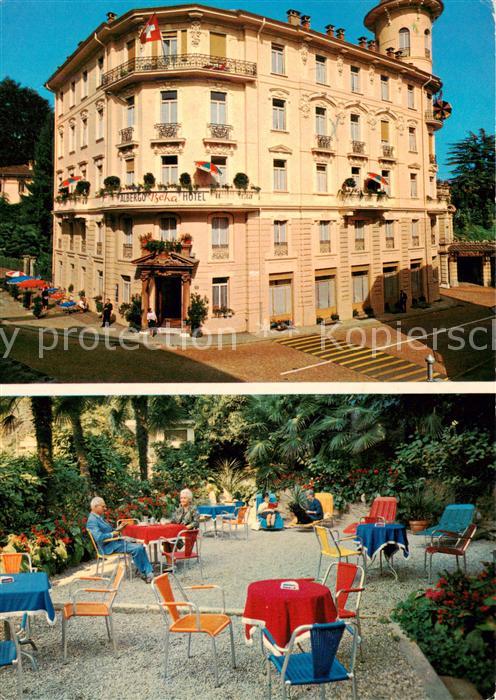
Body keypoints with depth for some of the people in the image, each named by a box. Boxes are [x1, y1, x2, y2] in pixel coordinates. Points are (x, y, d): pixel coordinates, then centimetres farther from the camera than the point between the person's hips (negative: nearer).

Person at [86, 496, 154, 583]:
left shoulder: (99, 517, 16)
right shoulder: (92, 521, -15)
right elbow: (99, 537, -27)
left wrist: (118, 528, 9)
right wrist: (112, 534, -15)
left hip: (115, 541, 10)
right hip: (109, 547, -10)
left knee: (140, 547, -3)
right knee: (137, 548, -22)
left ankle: (149, 572, -8)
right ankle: (144, 573, -5)